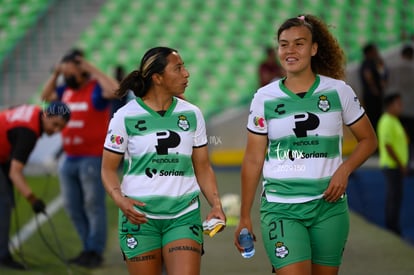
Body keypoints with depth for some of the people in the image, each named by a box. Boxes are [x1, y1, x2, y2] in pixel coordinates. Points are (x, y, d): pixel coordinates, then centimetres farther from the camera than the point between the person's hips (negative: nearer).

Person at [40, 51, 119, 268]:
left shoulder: (97, 89, -10)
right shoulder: (67, 90, 12)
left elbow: (115, 90, -29)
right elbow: (45, 96, 24)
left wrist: (92, 70, -21)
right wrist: (55, 74, 9)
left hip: (92, 159, -8)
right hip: (69, 158, 8)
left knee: (93, 206, -2)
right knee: (73, 207, 10)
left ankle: (95, 252, 3)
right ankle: (88, 247, 20)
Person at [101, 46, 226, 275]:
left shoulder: (192, 115, 7)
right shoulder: (125, 117, -3)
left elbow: (202, 167, 12)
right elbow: (108, 168, 1)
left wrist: (216, 204, -2)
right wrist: (120, 200, -17)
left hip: (184, 215, 2)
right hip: (139, 217, -2)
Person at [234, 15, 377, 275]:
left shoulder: (338, 91, 1)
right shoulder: (264, 98, 1)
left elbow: (368, 139, 10)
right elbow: (253, 160, 5)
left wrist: (344, 170, -9)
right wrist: (245, 217, 5)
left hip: (329, 205, 1)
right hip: (281, 207, -1)